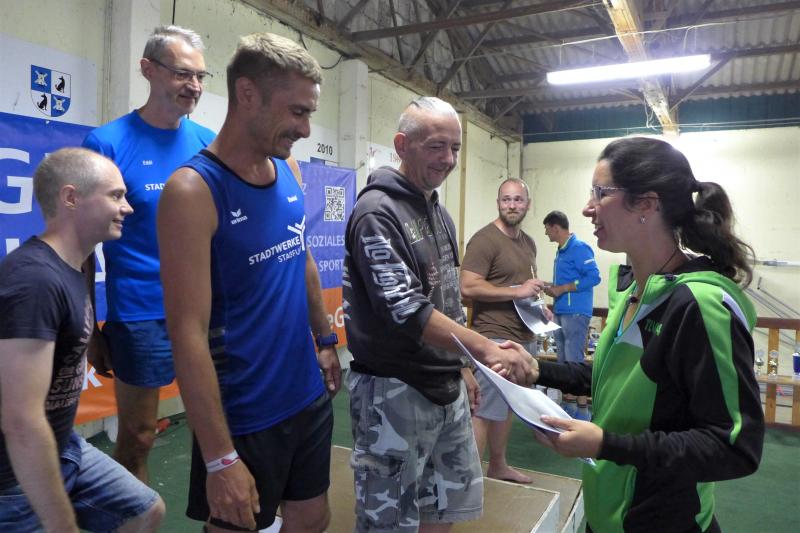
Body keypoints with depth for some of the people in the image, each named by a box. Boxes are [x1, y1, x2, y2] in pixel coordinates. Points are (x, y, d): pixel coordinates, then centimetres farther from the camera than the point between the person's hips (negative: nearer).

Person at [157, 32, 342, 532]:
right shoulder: (193, 190, -20)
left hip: (310, 397, 7)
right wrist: (219, 458, -20)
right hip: (244, 416, -6)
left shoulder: (289, 170, 1)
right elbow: (188, 335, -22)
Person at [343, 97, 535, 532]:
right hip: (395, 393, -8)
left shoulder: (438, 212, 11)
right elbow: (407, 312, -24)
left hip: (448, 387, 8)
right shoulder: (378, 212, -17)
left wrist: (464, 366, 15)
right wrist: (486, 350, -25)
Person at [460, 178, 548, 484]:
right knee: (485, 410, -5)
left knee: (507, 405, 17)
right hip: (495, 337, -9)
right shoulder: (485, 239, -13)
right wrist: (517, 291, -20)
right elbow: (467, 287, -21)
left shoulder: (528, 242, 15)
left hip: (525, 337, 9)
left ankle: (498, 465, 31)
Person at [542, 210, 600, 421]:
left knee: (575, 360, -7)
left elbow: (594, 277, -19)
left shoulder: (579, 248, -12)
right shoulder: (561, 251, 16)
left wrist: (562, 289, -18)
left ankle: (582, 411, 2)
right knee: (564, 360, 14)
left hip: (575, 312, -10)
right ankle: (569, 405, 23)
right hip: (560, 312, 10)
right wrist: (553, 288, 7)